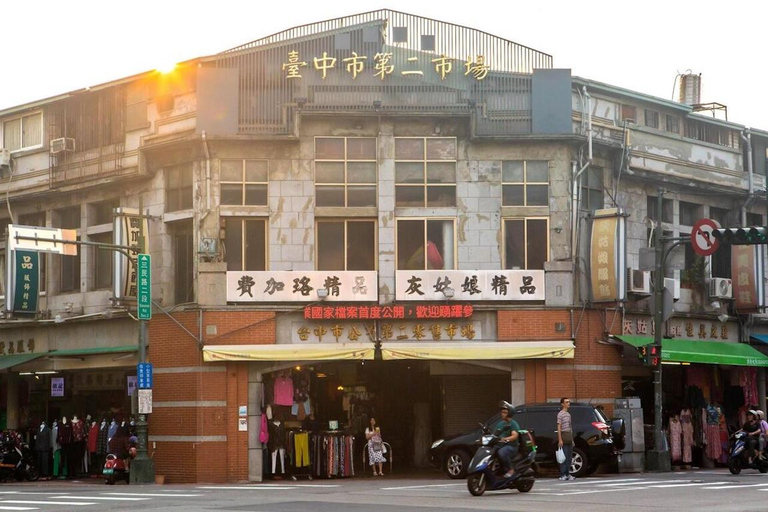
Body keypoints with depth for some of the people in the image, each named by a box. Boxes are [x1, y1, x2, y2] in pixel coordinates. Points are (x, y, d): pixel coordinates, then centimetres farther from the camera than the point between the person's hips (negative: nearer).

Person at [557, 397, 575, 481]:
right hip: (564, 435, -8)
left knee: (569, 457, 8)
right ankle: (563, 475, -9)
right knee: (564, 457, -9)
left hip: (569, 436, 8)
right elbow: (559, 427, -12)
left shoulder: (568, 414, 19)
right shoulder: (560, 414, -6)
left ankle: (568, 474, 12)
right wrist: (560, 440, -18)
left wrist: (572, 439, 19)